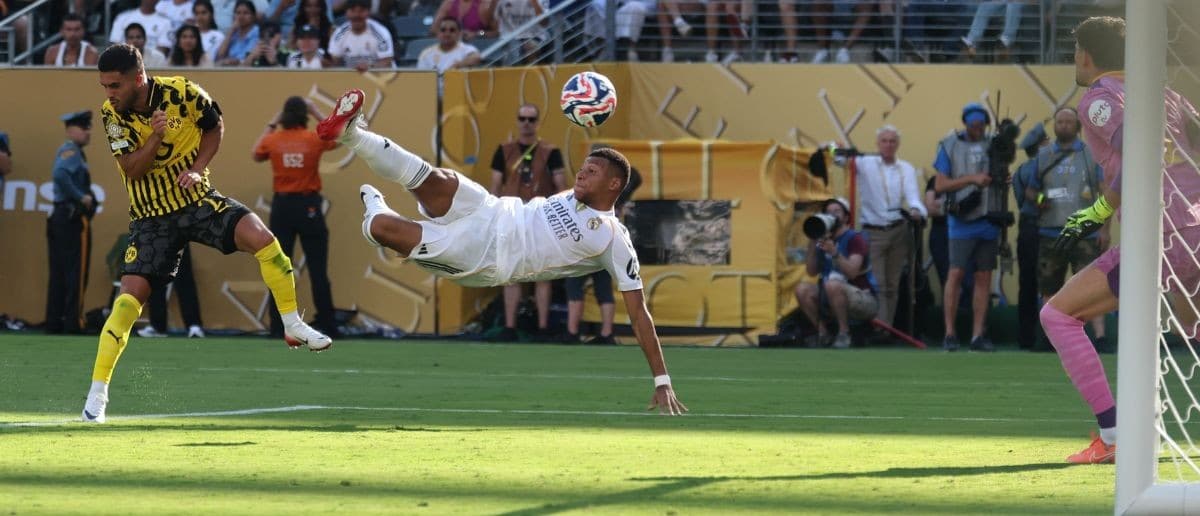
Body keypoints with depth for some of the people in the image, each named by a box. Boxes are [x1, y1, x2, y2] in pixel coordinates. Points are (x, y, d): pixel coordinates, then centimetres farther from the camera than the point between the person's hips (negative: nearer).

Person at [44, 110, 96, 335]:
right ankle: (73, 323, -9)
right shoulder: (71, 152, -11)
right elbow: (60, 175, -28)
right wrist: (81, 197, -21)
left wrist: (84, 197, 5)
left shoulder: (68, 151, 18)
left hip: (60, 216, 9)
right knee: (76, 274, -7)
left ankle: (53, 323, 10)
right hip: (74, 218, -9)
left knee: (58, 275, 9)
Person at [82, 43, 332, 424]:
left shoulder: (182, 93, -13)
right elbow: (131, 169, -16)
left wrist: (197, 168, -9)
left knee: (262, 238, -21)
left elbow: (214, 126, 5)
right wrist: (155, 138, -32)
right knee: (131, 295, -12)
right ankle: (97, 394, -7)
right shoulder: (112, 114, -11)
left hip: (197, 199, 1)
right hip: (152, 216, 0)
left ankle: (293, 325, -1)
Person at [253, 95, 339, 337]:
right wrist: (318, 114, 13)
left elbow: (256, 155, 19)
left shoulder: (273, 140, -3)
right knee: (318, 270, 3)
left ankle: (277, 328, 3)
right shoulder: (315, 139, -7)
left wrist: (271, 125, 20)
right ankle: (327, 326, 3)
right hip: (309, 206, -1)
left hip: (282, 206, 1)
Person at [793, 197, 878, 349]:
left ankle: (844, 332, -22)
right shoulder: (823, 239, 9)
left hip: (864, 300, -6)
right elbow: (812, 271, 3)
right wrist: (812, 246, -9)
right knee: (802, 289, -15)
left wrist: (834, 252, -37)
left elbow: (852, 272, -24)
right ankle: (822, 333, -5)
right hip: (833, 299, 6)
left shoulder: (855, 239, -10)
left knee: (832, 284, -36)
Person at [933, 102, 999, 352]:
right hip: (963, 221, -4)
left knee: (984, 277, 4)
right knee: (956, 274, -9)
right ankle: (949, 334, -5)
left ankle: (978, 336, 7)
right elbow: (940, 184, -4)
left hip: (988, 221, 4)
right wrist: (972, 179, -15)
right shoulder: (950, 146, 1)